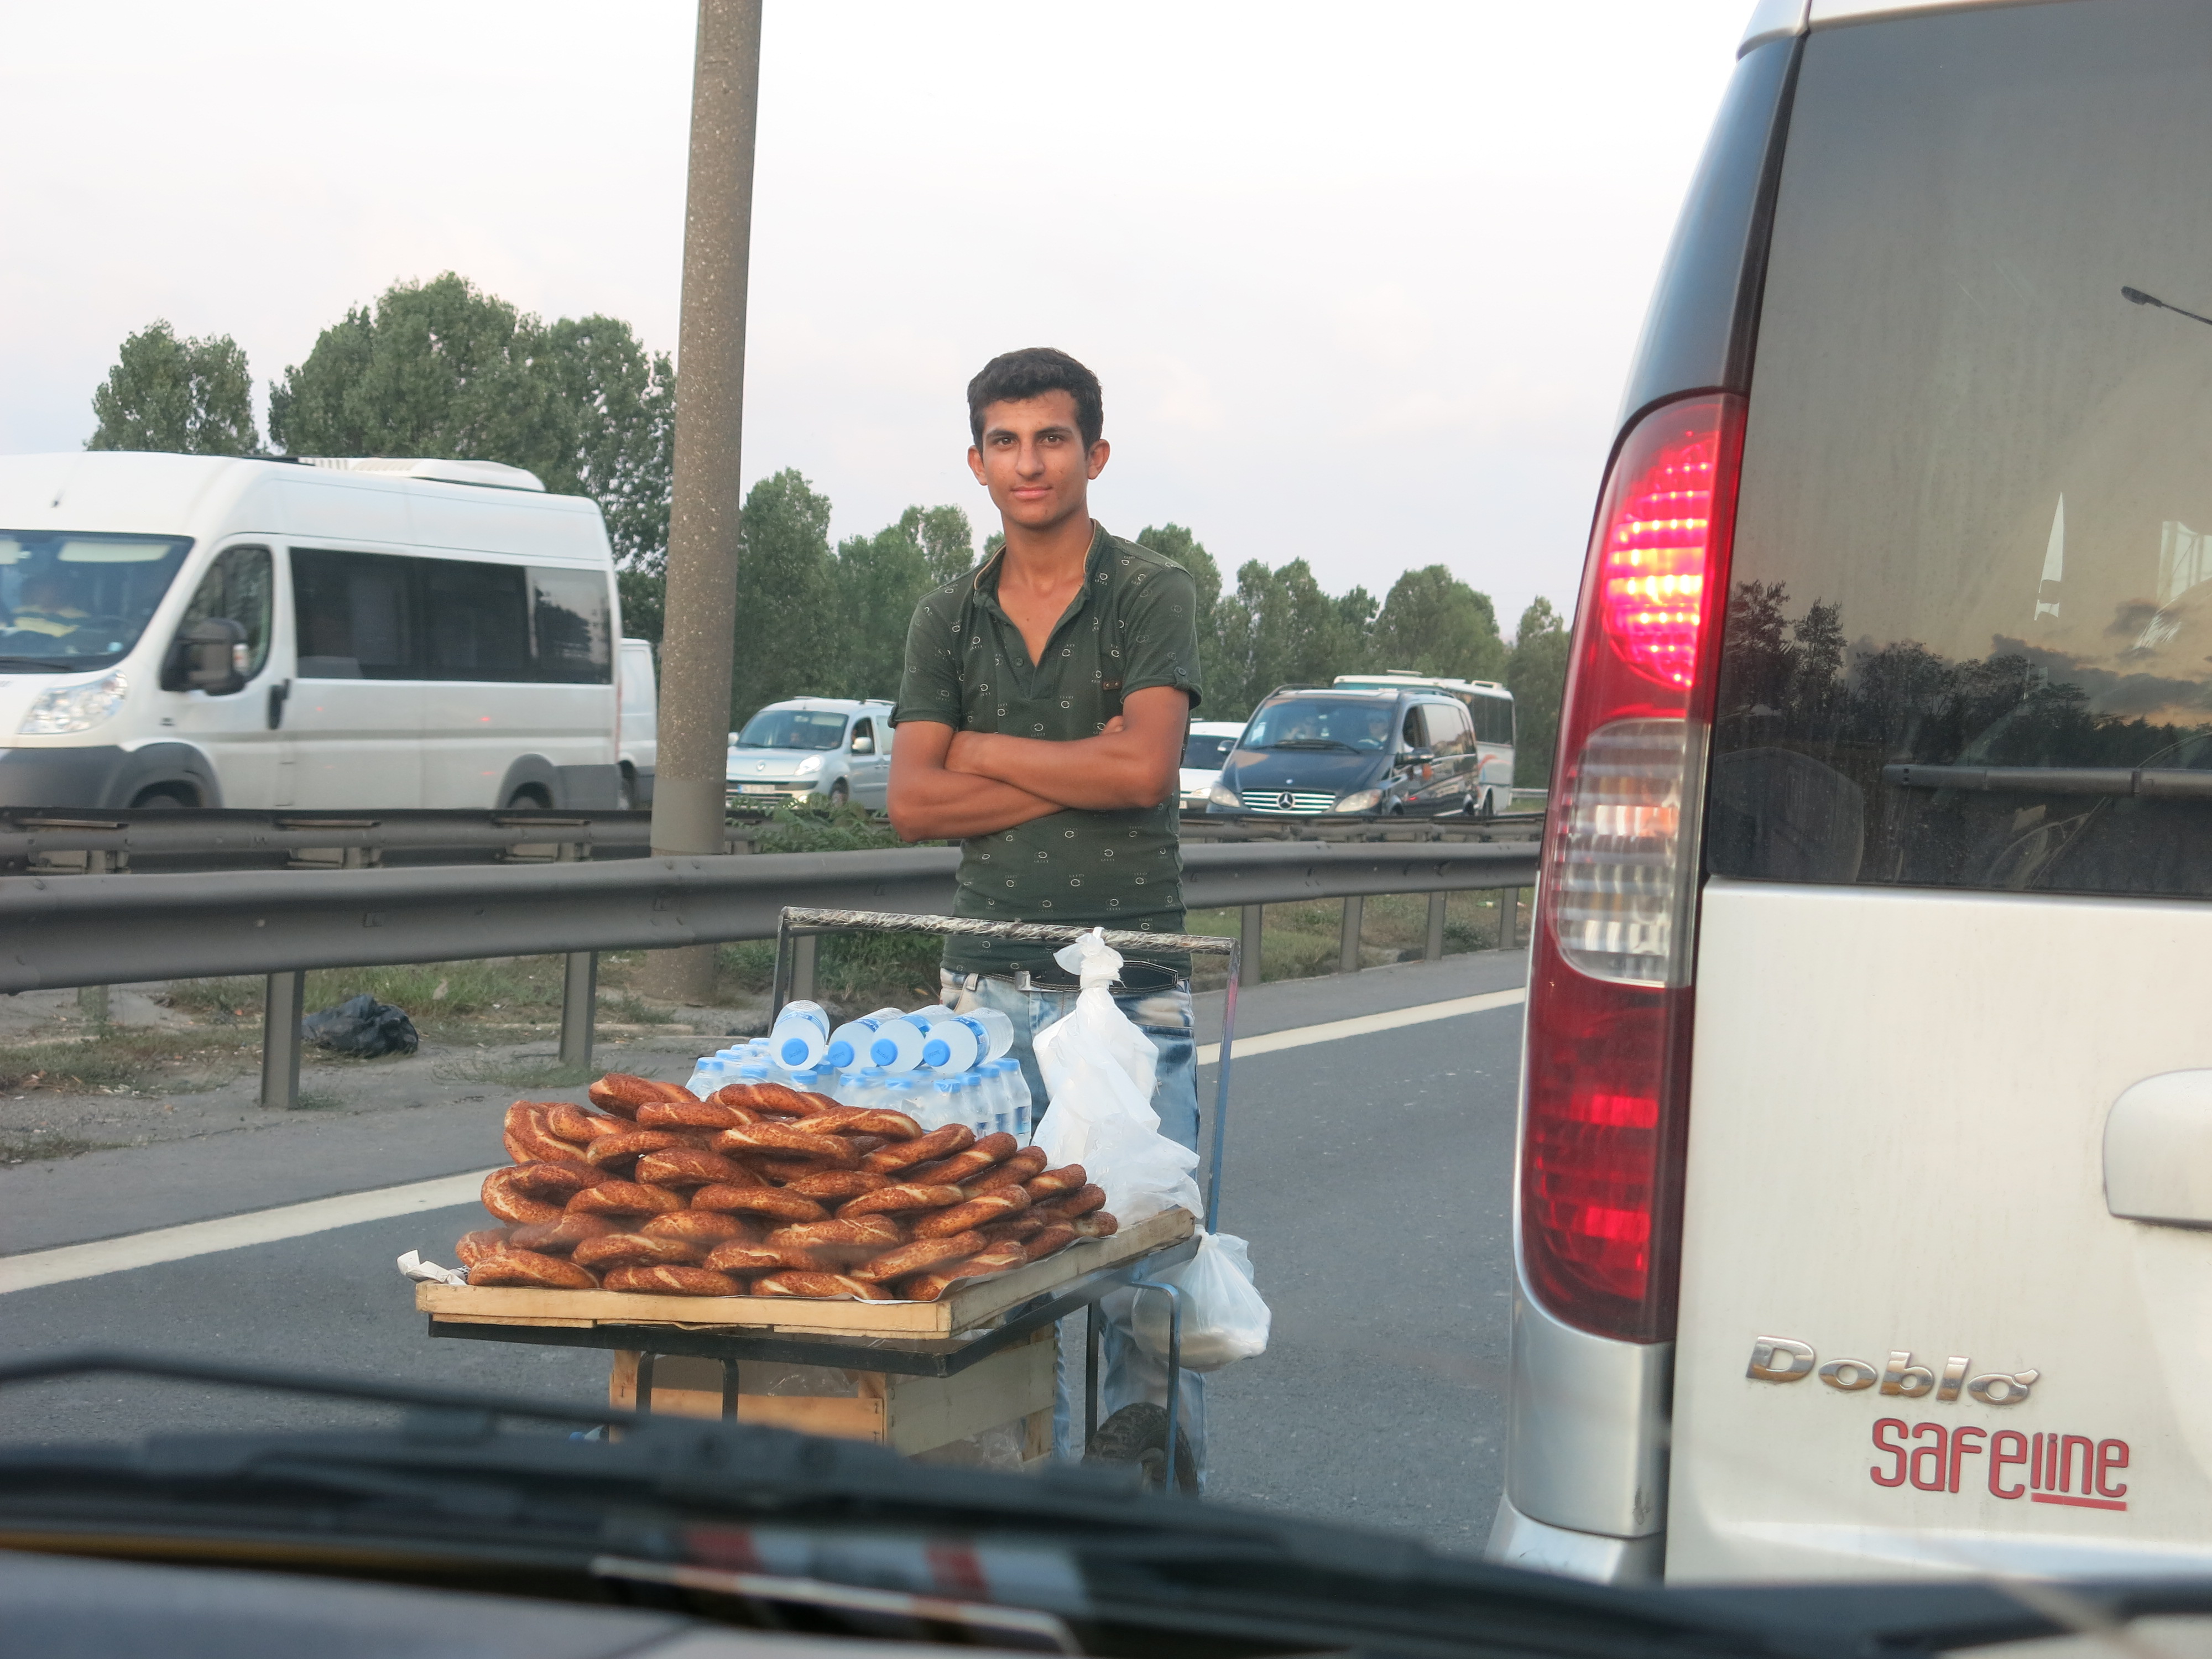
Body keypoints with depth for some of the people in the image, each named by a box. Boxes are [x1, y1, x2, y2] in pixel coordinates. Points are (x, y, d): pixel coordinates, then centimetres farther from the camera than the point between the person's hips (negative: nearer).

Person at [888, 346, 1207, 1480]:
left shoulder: (1150, 595, 2)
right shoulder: (948, 619, 13)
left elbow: (1145, 767, -13)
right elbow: (911, 804, 3)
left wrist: (984, 753, -2)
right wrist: (1075, 769, -6)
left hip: (1128, 984, -3)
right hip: (987, 982, 3)